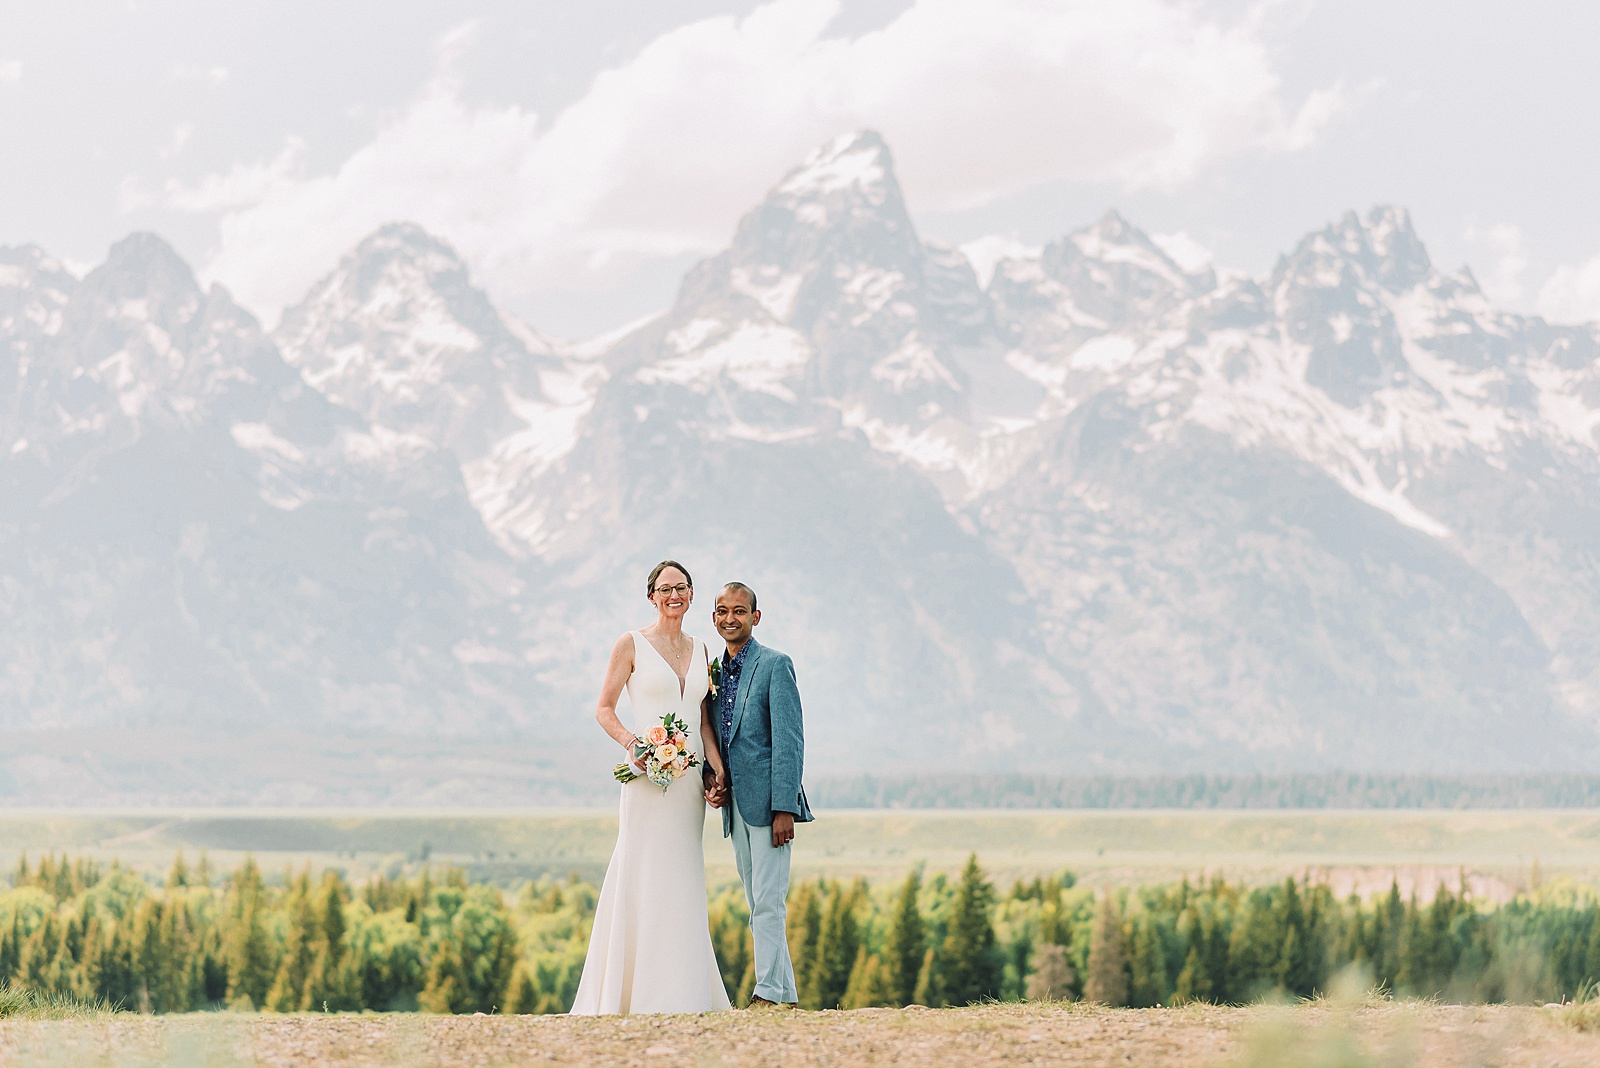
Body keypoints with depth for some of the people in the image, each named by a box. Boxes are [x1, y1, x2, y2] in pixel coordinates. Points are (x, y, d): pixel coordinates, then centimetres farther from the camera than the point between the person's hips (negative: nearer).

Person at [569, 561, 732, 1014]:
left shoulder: (699, 649, 15)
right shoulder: (631, 644, 0)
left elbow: (704, 720, 16)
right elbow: (604, 708, -1)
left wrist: (718, 768, 3)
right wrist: (631, 742, -18)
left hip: (690, 778, 5)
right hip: (649, 773, -5)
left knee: (683, 879, 6)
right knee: (643, 874, -7)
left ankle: (680, 992, 9)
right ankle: (638, 993, -5)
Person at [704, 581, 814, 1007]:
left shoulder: (775, 665, -6)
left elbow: (789, 741, -12)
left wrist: (783, 809, -18)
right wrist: (709, 779, 1)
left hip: (768, 801, -7)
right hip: (734, 804, 8)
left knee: (768, 902, -10)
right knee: (758, 905, 9)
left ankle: (769, 992, -8)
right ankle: (787, 994, 13)